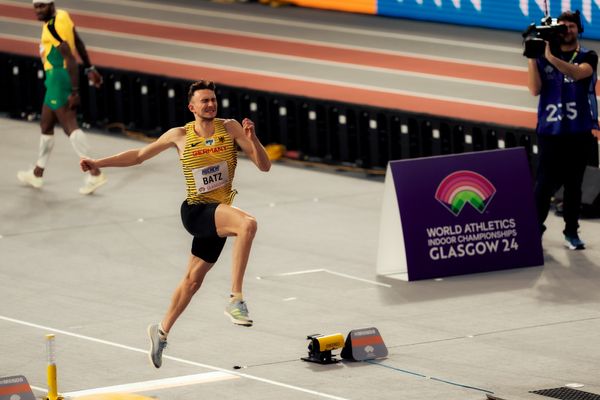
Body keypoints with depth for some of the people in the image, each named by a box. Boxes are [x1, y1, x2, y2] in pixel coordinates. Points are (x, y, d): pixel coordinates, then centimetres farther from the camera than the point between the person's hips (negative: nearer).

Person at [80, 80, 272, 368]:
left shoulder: (230, 128, 0)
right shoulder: (180, 136, -1)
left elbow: (264, 166, -4)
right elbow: (139, 155, 14)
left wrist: (252, 139, -22)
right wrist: (99, 163, 10)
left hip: (218, 216, 3)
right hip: (195, 212, -3)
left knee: (193, 280, 16)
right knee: (248, 224, -33)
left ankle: (161, 332, 36)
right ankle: (236, 299, -35)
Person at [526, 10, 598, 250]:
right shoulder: (544, 59, 7)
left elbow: (578, 73, -20)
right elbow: (535, 89, -4)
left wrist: (552, 58, -32)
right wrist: (532, 58, -12)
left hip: (579, 131, 0)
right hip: (550, 131, 0)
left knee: (573, 184, 4)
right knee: (545, 183, -5)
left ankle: (571, 232, 8)